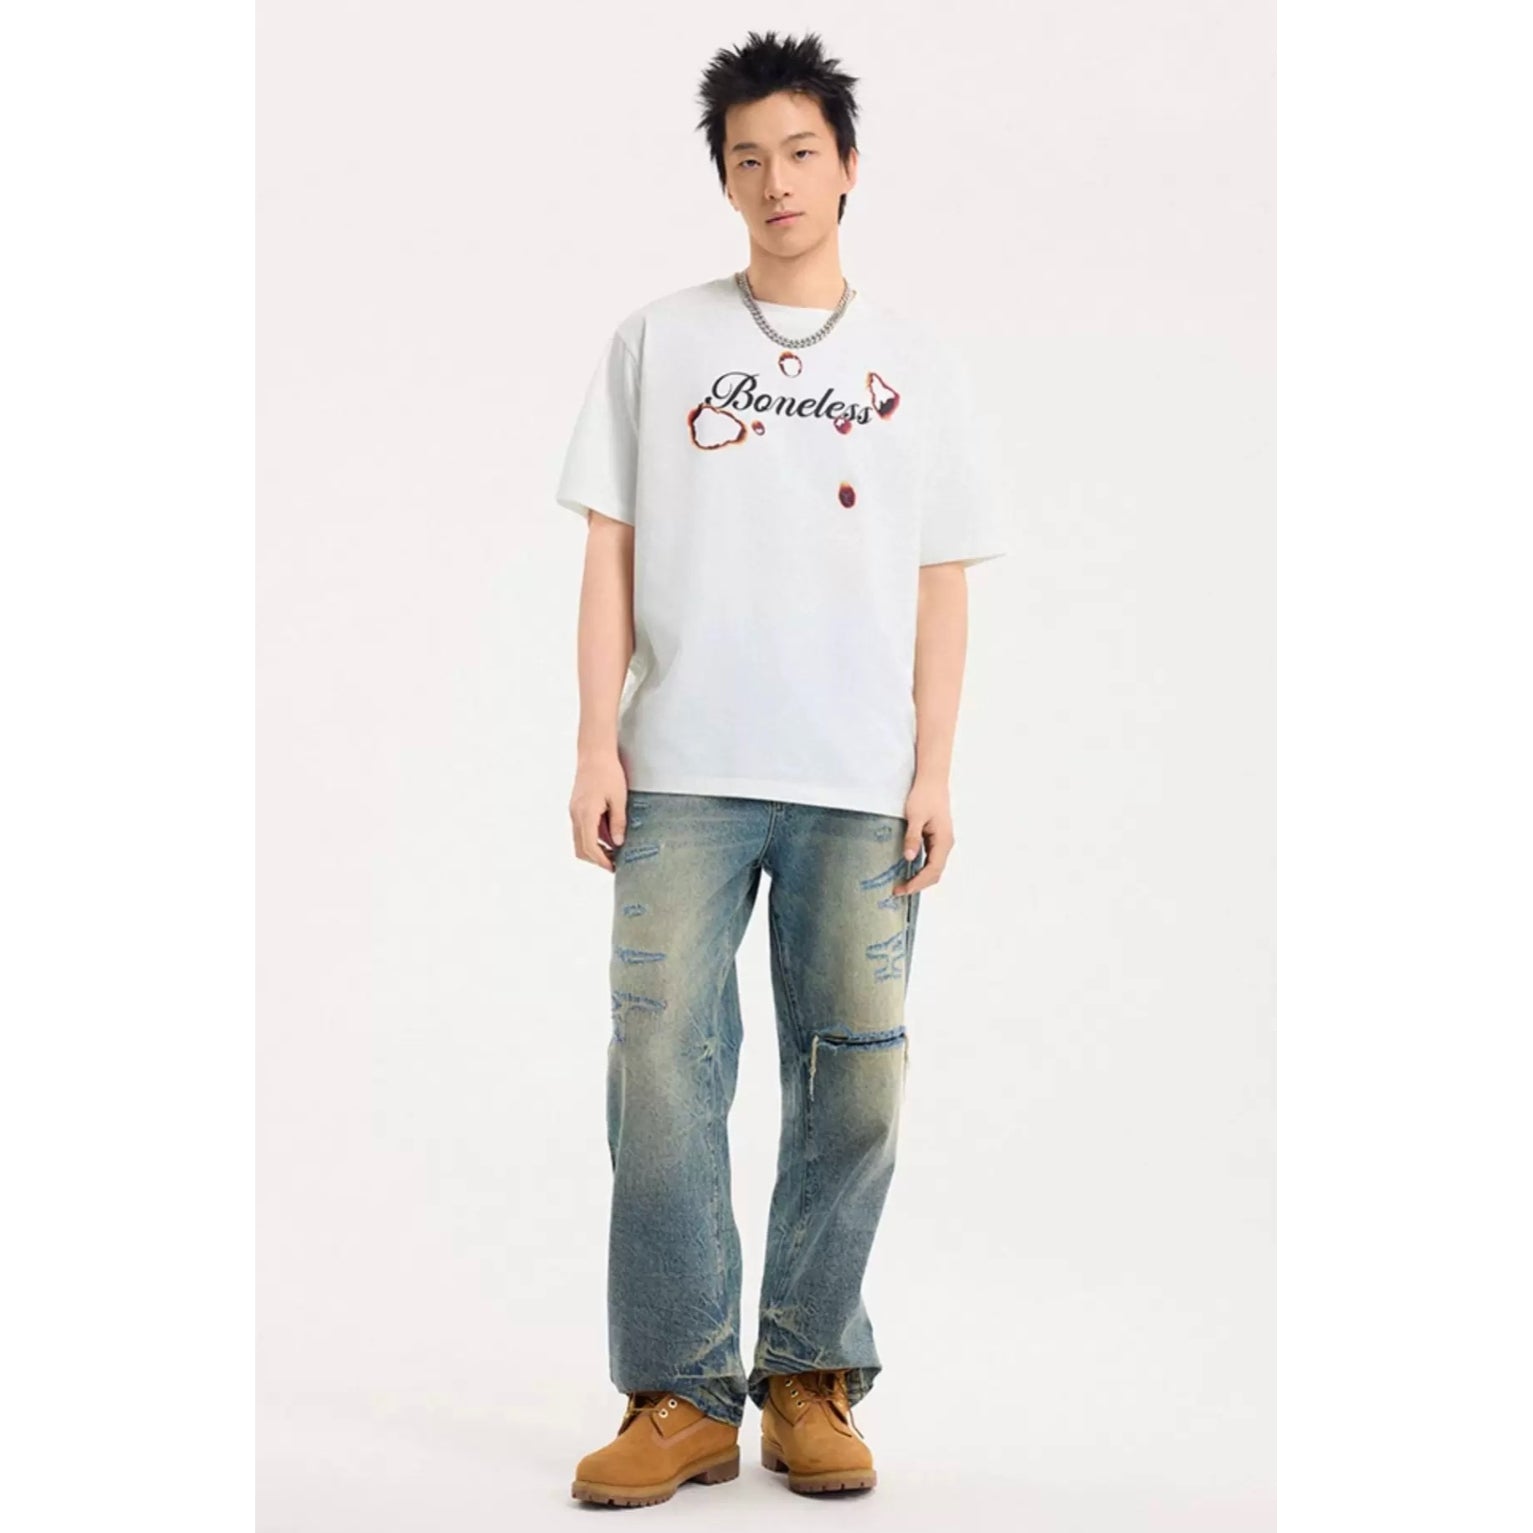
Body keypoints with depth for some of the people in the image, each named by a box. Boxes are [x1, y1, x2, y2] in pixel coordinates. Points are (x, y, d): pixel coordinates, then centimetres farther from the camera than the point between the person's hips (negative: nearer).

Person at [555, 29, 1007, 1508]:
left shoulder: (918, 366, 13)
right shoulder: (654, 341, 11)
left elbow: (941, 591, 10)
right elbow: (611, 551, 8)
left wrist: (934, 775, 2)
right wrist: (598, 744, -1)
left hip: (860, 786, 1)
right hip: (683, 774, 0)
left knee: (852, 1082, -1)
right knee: (663, 1066, -5)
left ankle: (810, 1381, 11)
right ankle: (679, 1394, 3)